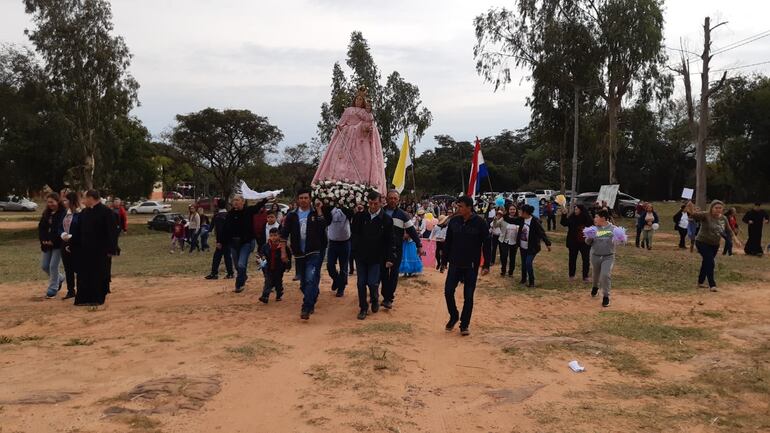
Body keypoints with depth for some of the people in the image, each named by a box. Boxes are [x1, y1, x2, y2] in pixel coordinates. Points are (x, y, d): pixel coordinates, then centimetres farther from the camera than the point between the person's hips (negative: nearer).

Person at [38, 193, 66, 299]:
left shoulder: (63, 213, -11)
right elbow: (40, 227, 9)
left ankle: (52, 289, 6)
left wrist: (53, 241, -18)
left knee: (53, 266, -6)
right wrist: (43, 240, -5)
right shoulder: (46, 213, 11)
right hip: (46, 244, 7)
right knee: (44, 266, 9)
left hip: (58, 245, -7)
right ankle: (59, 279, 34)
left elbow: (62, 229, -17)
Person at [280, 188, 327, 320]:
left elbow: (323, 226, -15)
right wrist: (283, 251, 0)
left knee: (311, 280, -16)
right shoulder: (292, 216, 6)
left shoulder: (316, 214, 3)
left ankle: (306, 309, -17)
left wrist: (319, 210, -14)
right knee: (303, 282, 12)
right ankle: (311, 304, 32)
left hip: (314, 253, -3)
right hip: (299, 254, 3)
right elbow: (284, 234, 6)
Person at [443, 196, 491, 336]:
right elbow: (448, 242, 8)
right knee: (448, 291, 1)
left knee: (468, 296, 4)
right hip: (454, 264, 3)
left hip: (471, 266, -3)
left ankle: (465, 324, 18)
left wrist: (486, 265, -8)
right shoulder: (453, 221, 0)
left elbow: (486, 244, -7)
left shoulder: (480, 223, -10)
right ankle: (454, 317, 25)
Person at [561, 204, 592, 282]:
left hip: (585, 243, 0)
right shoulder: (572, 218, -5)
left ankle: (585, 276, 17)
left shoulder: (587, 219, -6)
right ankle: (571, 275, 23)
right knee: (572, 258, 10)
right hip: (573, 242, 0)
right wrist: (564, 215, -26)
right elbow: (564, 223, -14)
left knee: (586, 259, 5)